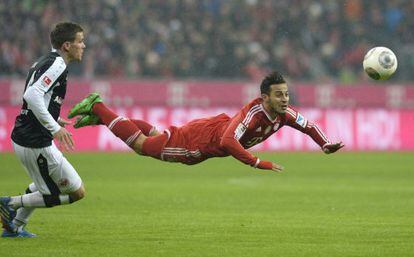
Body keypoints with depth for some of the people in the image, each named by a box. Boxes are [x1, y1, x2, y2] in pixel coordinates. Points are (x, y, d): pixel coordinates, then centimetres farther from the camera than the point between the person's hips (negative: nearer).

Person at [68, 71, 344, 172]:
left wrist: (327, 145, -14)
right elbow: (228, 142, -48)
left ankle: (100, 117, 38)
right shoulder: (254, 113, -39)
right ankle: (98, 107, 19)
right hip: (201, 139, -8)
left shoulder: (284, 112, -16)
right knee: (141, 144, 7)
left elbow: (307, 125, 2)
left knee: (158, 137, 28)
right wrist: (259, 164, -49)